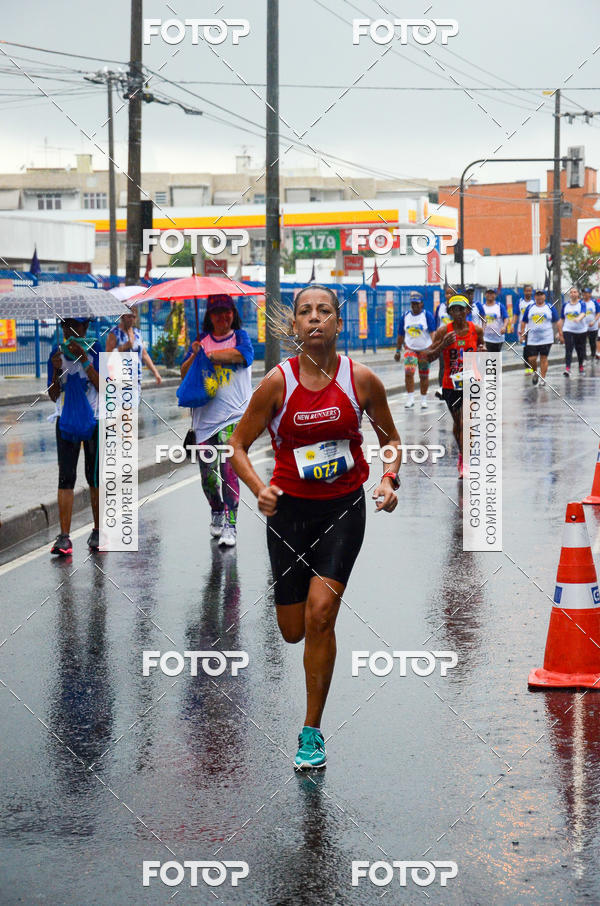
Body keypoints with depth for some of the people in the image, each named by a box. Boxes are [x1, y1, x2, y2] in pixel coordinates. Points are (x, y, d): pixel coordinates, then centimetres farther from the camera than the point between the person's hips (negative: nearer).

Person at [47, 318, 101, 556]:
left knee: (95, 477, 4)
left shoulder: (95, 349, -2)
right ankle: (64, 537, -11)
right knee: (66, 477, -7)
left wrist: (84, 360, -18)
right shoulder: (56, 353, 5)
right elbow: (53, 396, 6)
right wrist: (56, 370, -11)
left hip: (94, 420, -1)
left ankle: (98, 532, 19)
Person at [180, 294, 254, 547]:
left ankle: (230, 525, -15)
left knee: (228, 467, -16)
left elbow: (242, 354, -16)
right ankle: (216, 513, 32)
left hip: (233, 415, -4)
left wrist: (210, 355, -10)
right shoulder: (202, 340, 15)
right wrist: (195, 356, -9)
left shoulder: (240, 336, 7)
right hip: (205, 416, 4)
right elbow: (184, 374, 10)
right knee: (208, 472, 7)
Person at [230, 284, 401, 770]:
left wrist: (389, 480, -10)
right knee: (293, 630, 6)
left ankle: (312, 731, -1)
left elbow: (391, 439, 8)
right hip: (290, 507, 1)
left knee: (320, 613, -15)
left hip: (344, 506, -1)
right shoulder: (277, 382, -10)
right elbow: (239, 446, -2)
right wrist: (260, 489, -19)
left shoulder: (362, 379, -7)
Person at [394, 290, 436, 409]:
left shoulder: (427, 315, -6)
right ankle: (410, 399, -11)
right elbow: (400, 335, 12)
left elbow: (432, 333, -13)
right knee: (408, 372, -17)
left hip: (424, 349, -2)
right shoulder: (405, 316, 4)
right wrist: (397, 351, 13)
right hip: (410, 349, 2)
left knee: (424, 376, 7)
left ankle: (423, 399, 22)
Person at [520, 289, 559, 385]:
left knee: (544, 358, 0)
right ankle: (535, 373, 25)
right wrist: (522, 334, 6)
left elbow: (556, 322, 5)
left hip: (546, 339, -1)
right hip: (532, 339, 1)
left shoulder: (550, 307, 2)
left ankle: (543, 378, 8)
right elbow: (524, 322, 12)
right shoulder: (530, 307, 6)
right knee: (531, 359, -3)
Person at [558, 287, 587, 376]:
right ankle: (567, 368, -22)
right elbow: (561, 319, 11)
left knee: (580, 350, 10)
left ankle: (581, 366, 33)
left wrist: (578, 319, -46)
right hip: (568, 330, 1)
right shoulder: (565, 305, 6)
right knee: (568, 349, -14)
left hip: (581, 331, -1)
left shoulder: (581, 304, -3)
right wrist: (560, 333, 8)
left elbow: (583, 313, -23)